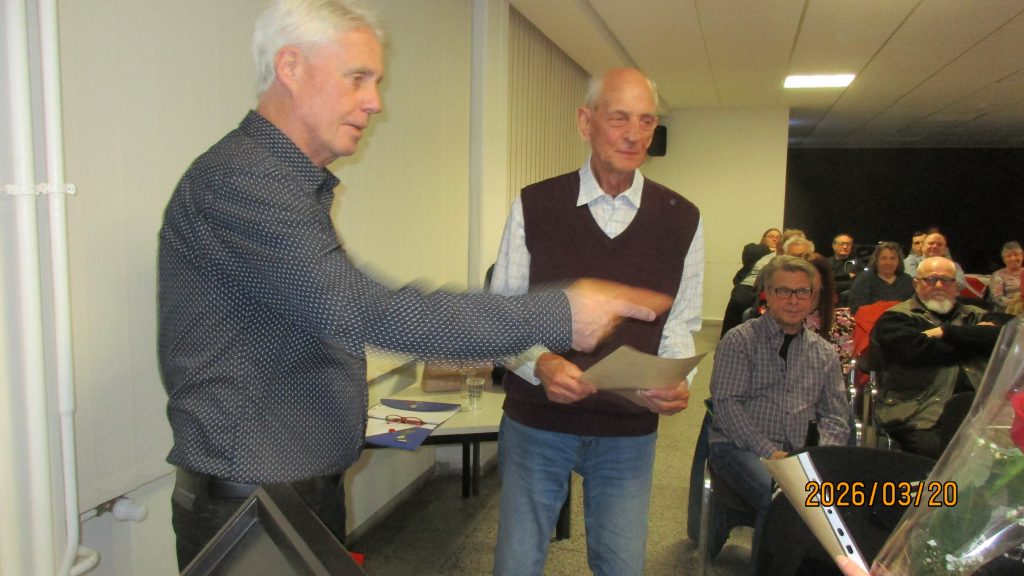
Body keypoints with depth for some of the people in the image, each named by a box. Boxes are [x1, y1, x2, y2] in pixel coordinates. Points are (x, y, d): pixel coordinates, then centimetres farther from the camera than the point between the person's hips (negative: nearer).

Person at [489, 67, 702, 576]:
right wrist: (541, 363, -21)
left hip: (630, 429, 2)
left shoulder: (682, 220, 0)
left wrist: (675, 381, -14)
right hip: (536, 419, -1)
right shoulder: (533, 207, -6)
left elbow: (679, 323, 6)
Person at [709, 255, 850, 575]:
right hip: (739, 448, -4)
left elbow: (835, 417, 14)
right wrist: (769, 452, -16)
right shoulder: (739, 340, 0)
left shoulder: (824, 353, 15)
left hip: (797, 455, 4)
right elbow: (727, 405, -9)